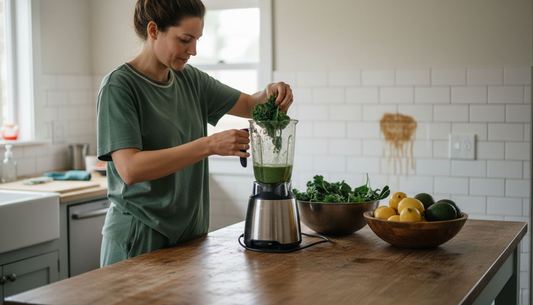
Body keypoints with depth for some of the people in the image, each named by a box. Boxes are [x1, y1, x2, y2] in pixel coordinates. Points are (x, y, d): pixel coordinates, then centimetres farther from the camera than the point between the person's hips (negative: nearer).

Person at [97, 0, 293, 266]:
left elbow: (250, 105, 16)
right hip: (139, 239, -6)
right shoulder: (119, 85, -13)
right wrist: (209, 145, -29)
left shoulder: (190, 80, 7)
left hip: (191, 233, 6)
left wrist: (270, 94, -8)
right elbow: (130, 169, -25)